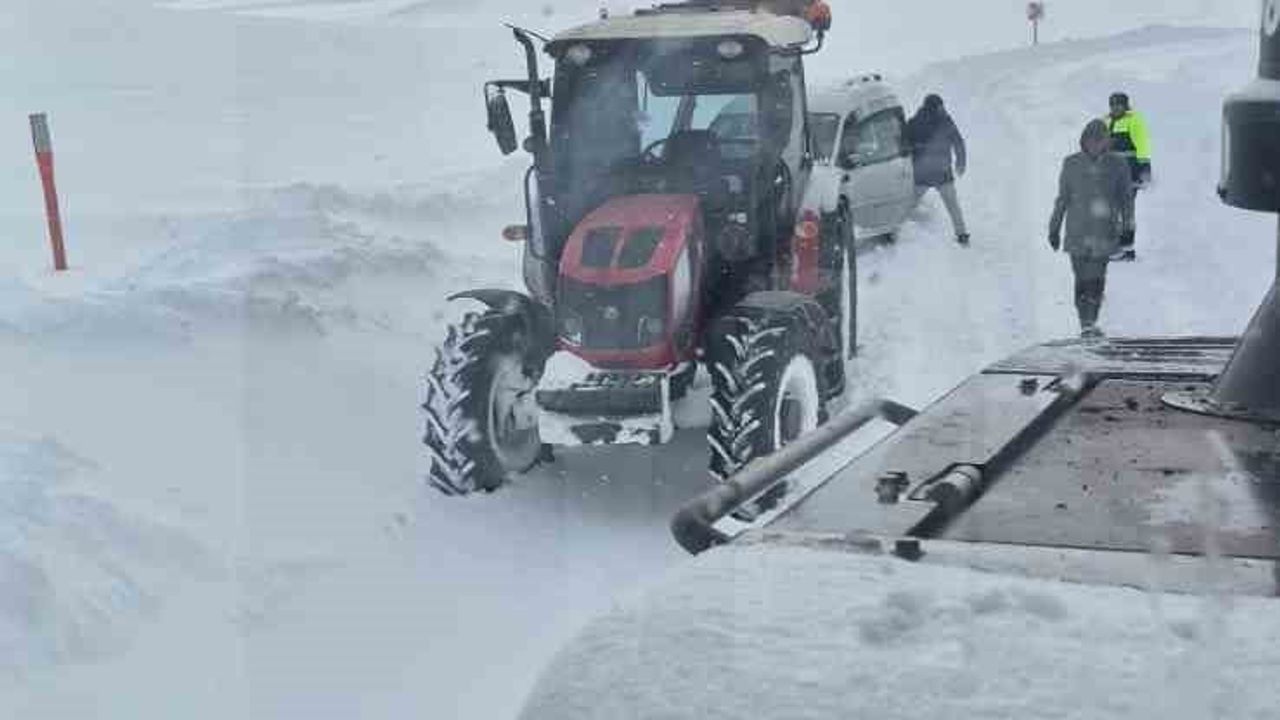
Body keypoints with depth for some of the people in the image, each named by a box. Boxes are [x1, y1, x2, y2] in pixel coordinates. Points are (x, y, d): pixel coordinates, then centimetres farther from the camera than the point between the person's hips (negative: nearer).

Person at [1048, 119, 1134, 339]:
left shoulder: (1117, 165, 4)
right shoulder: (1072, 164, 6)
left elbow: (1127, 197, 9)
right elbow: (1062, 199, 12)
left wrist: (1127, 225, 1)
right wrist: (1054, 228, 14)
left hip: (1105, 232, 0)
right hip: (1078, 231, 0)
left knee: (1097, 279, -5)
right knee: (1082, 278, -5)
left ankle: (1091, 322, 6)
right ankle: (1086, 324, -1)